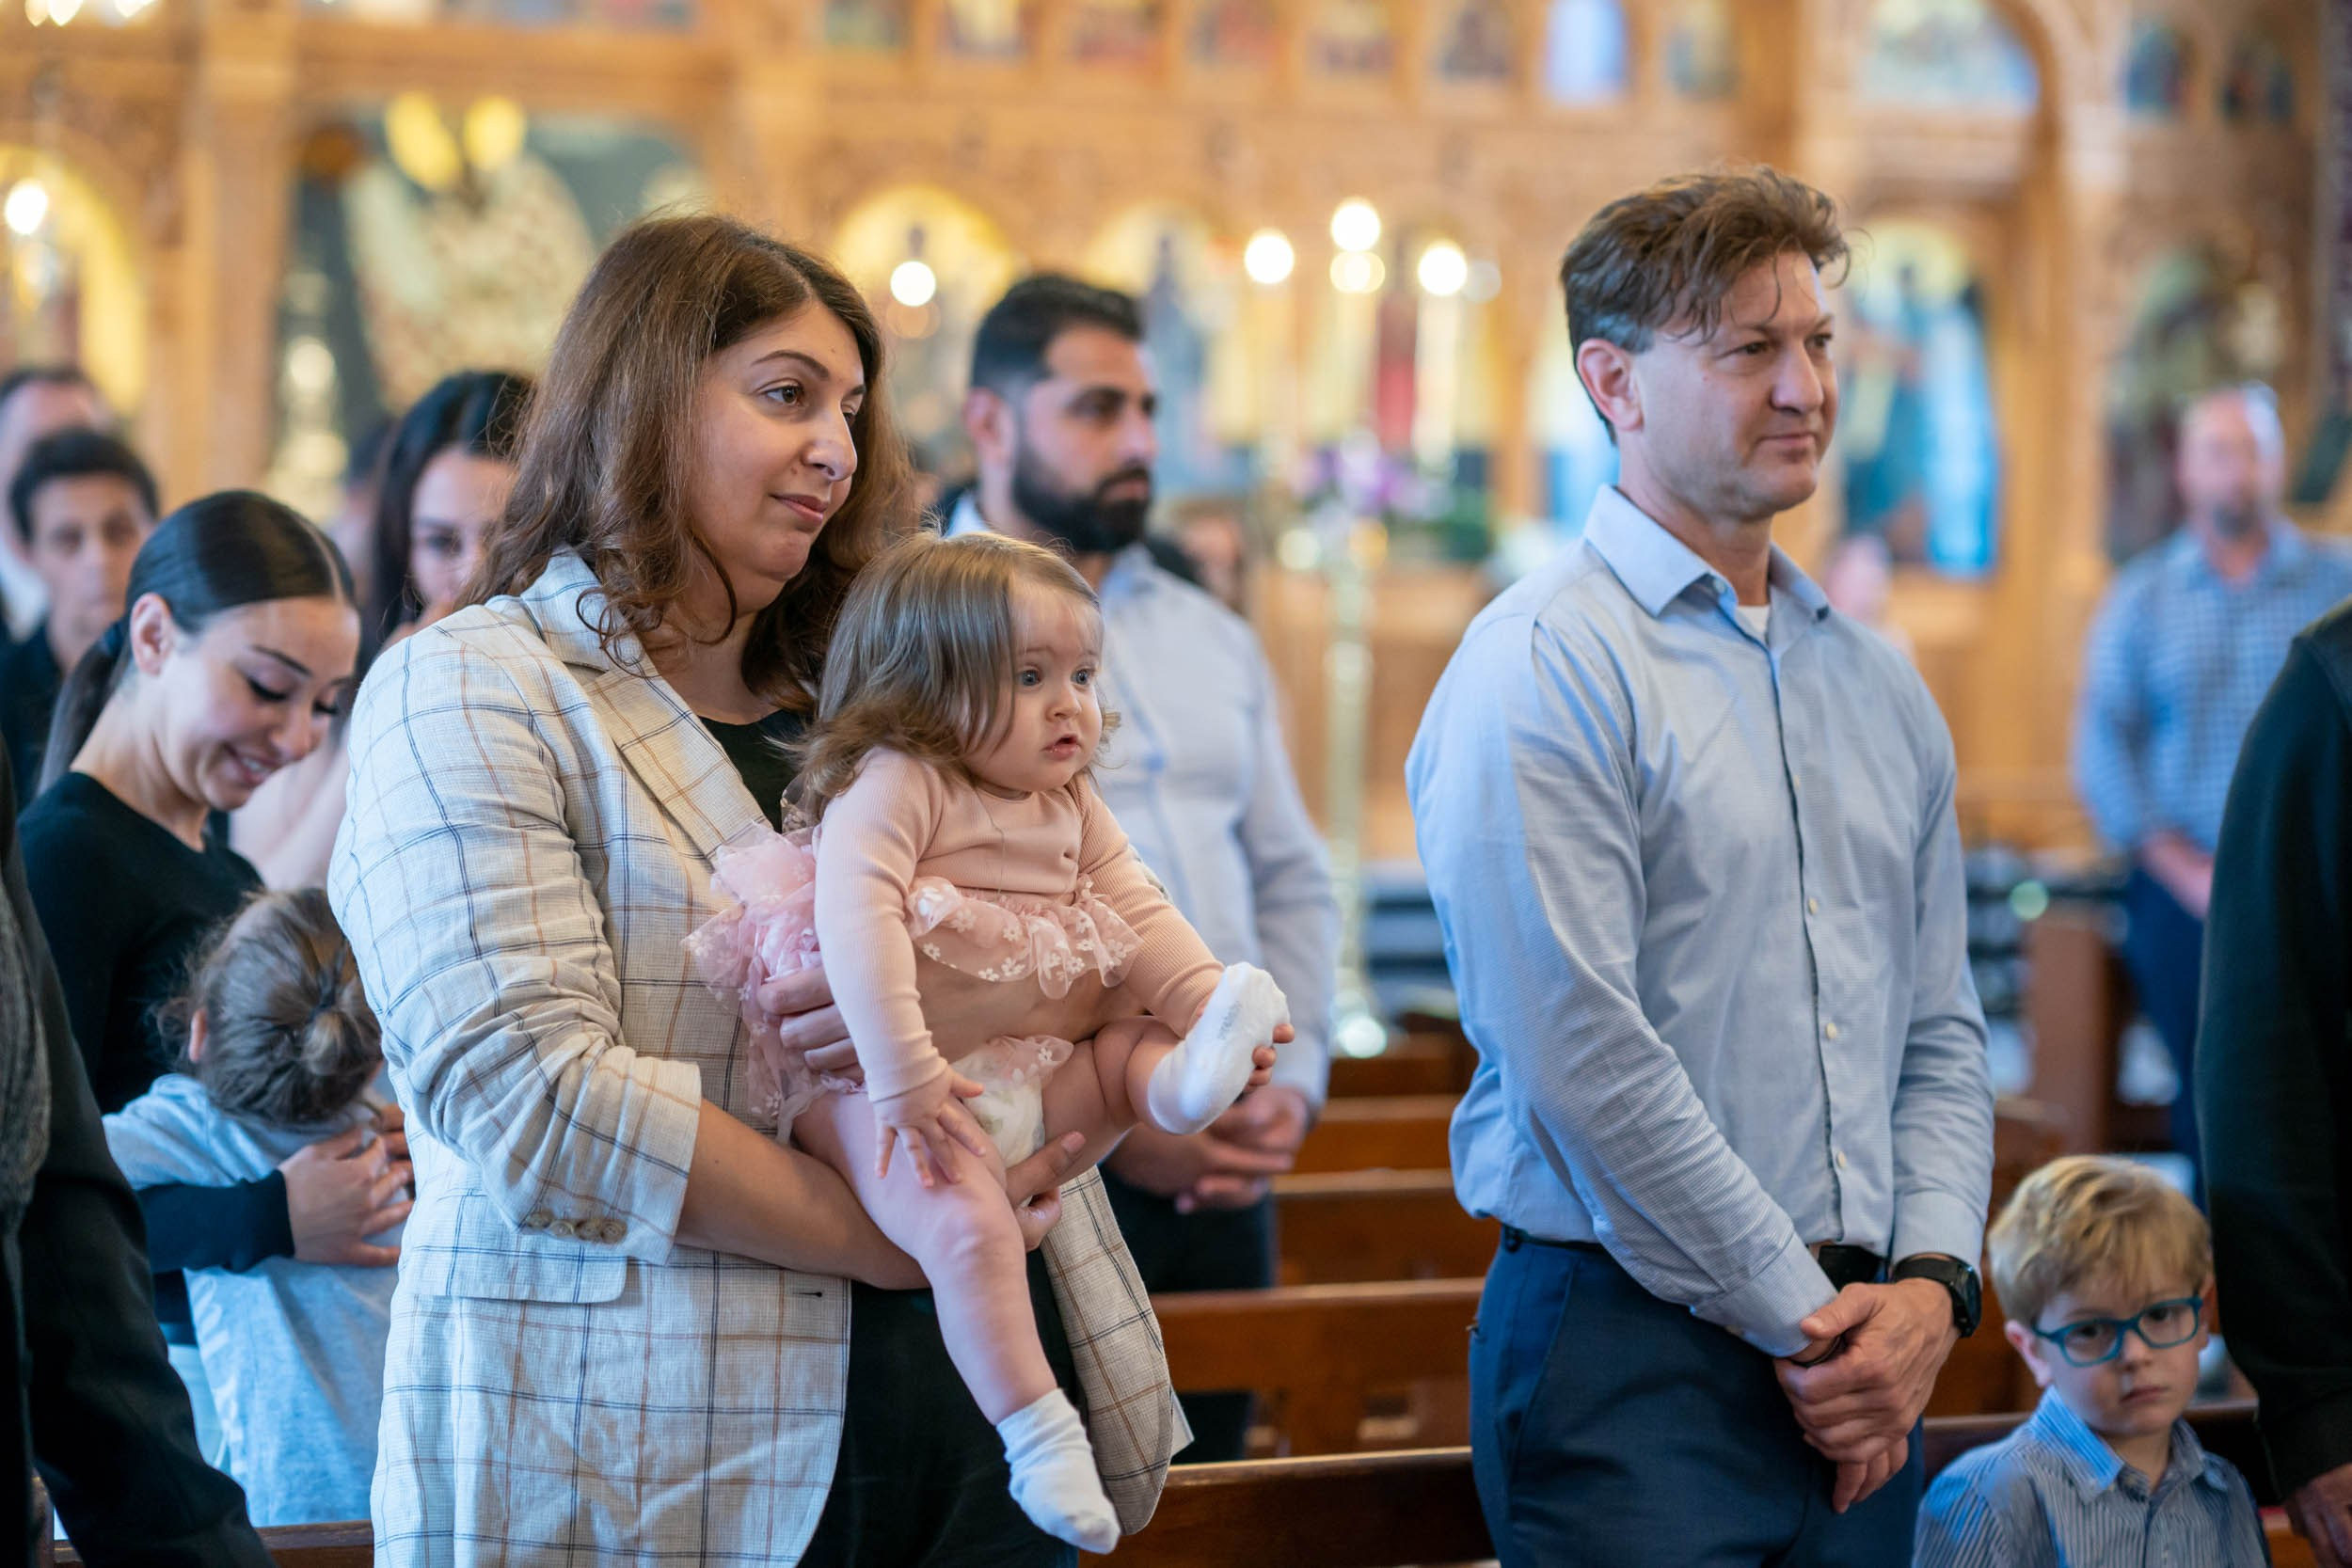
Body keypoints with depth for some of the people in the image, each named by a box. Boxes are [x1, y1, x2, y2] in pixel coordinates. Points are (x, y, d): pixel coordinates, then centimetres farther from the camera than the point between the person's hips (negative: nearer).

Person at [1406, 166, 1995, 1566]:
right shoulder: (1542, 666, -8)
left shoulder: (1877, 685, 15)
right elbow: (1582, 1058, -15)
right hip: (1630, 1363, -6)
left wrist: (1931, 1284, -1)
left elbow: (1941, 1032, 16)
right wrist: (1805, 1319, -11)